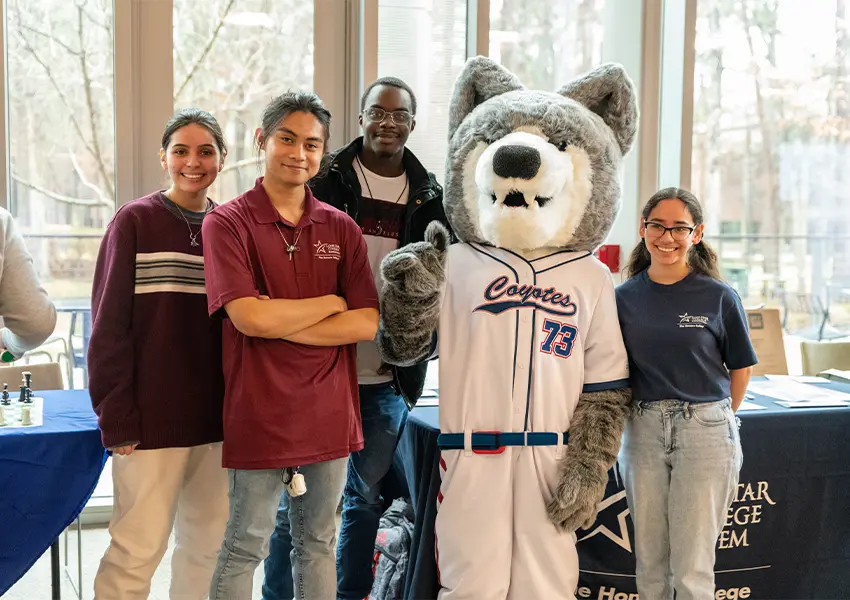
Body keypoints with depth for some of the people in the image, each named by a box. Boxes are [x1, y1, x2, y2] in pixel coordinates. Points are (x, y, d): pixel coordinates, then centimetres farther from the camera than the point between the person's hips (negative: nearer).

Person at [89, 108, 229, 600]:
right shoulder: (135, 222, -3)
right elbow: (109, 327, -5)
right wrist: (116, 420, -10)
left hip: (216, 418, 4)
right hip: (152, 418, -4)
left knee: (209, 542, 10)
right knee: (139, 547, -1)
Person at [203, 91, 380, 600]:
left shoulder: (342, 228, 6)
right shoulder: (228, 223, -4)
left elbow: (366, 324, -3)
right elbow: (249, 317, -17)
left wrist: (280, 324, -11)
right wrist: (331, 302, -5)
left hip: (330, 418, 4)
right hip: (259, 417, -4)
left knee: (318, 544, 16)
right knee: (245, 548, 8)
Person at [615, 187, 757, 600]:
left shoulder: (719, 297, -4)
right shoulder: (625, 297, 4)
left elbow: (740, 368, 6)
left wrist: (718, 417, 9)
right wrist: (652, 414, 4)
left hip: (704, 430, -3)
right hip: (643, 430, 3)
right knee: (649, 562, 11)